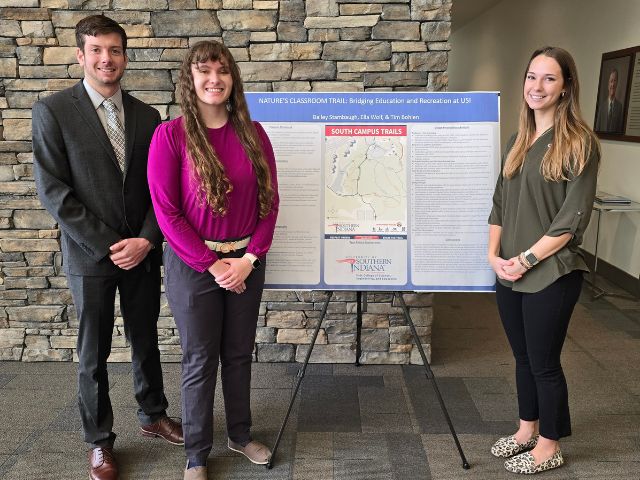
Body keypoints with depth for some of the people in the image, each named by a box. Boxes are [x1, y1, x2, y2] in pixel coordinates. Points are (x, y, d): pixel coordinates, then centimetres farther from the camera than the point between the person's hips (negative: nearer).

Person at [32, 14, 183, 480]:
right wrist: (107, 245, -14)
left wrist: (146, 239, -10)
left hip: (143, 250, 3)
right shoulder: (53, 111, -6)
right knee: (93, 353, 10)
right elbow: (53, 191, -11)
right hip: (90, 255, -3)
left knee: (146, 340, 17)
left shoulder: (146, 115, 5)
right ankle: (99, 440, 28)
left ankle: (154, 415, 37)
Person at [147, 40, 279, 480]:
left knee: (239, 353, 15)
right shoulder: (170, 135, -9)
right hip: (192, 262, -3)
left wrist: (249, 257, -8)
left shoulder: (253, 133, 2)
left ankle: (241, 435, 36)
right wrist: (212, 263, -13)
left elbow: (270, 200, 2)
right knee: (200, 359, 8)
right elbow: (166, 210, -11)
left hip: (246, 260, 3)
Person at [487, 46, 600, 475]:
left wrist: (527, 259, -15)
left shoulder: (578, 143, -10)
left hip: (551, 274, -6)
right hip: (509, 273, 6)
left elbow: (573, 217, -15)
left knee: (544, 361, 6)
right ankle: (527, 429, 37)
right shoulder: (518, 141, 10)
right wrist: (494, 253, -1)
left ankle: (549, 446, 25)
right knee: (524, 356, 18)